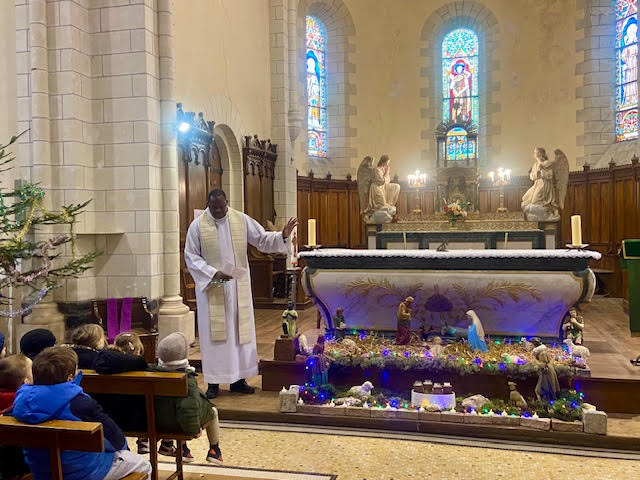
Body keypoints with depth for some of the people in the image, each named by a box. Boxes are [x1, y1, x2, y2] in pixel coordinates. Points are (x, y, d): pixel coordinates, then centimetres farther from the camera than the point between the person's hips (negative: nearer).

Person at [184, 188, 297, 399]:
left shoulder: (242, 220, 0)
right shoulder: (197, 225, -5)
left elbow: (263, 240, 3)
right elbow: (191, 257, -5)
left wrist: (282, 235, -16)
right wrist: (213, 273, -17)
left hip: (239, 287, 3)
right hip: (211, 286, -2)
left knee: (241, 331, 7)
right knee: (214, 333, 2)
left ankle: (238, 378, 19)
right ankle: (214, 382, 13)